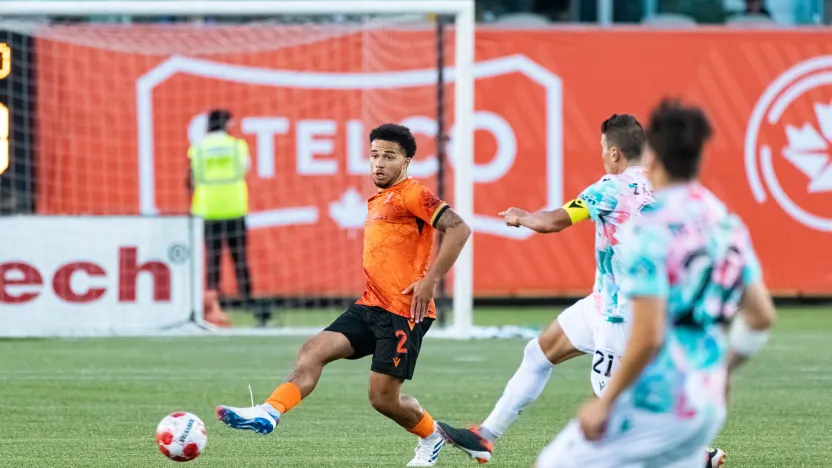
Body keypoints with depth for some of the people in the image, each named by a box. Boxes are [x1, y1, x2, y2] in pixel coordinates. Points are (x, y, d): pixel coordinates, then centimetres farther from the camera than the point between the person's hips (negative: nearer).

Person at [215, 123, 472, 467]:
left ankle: (431, 439, 19)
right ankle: (268, 413, -21)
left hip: (404, 312, -9)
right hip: (370, 307, 9)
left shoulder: (412, 194, -8)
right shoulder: (377, 201, 20)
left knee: (383, 397, -6)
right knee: (314, 350, -9)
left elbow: (459, 229, -20)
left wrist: (430, 280, -22)